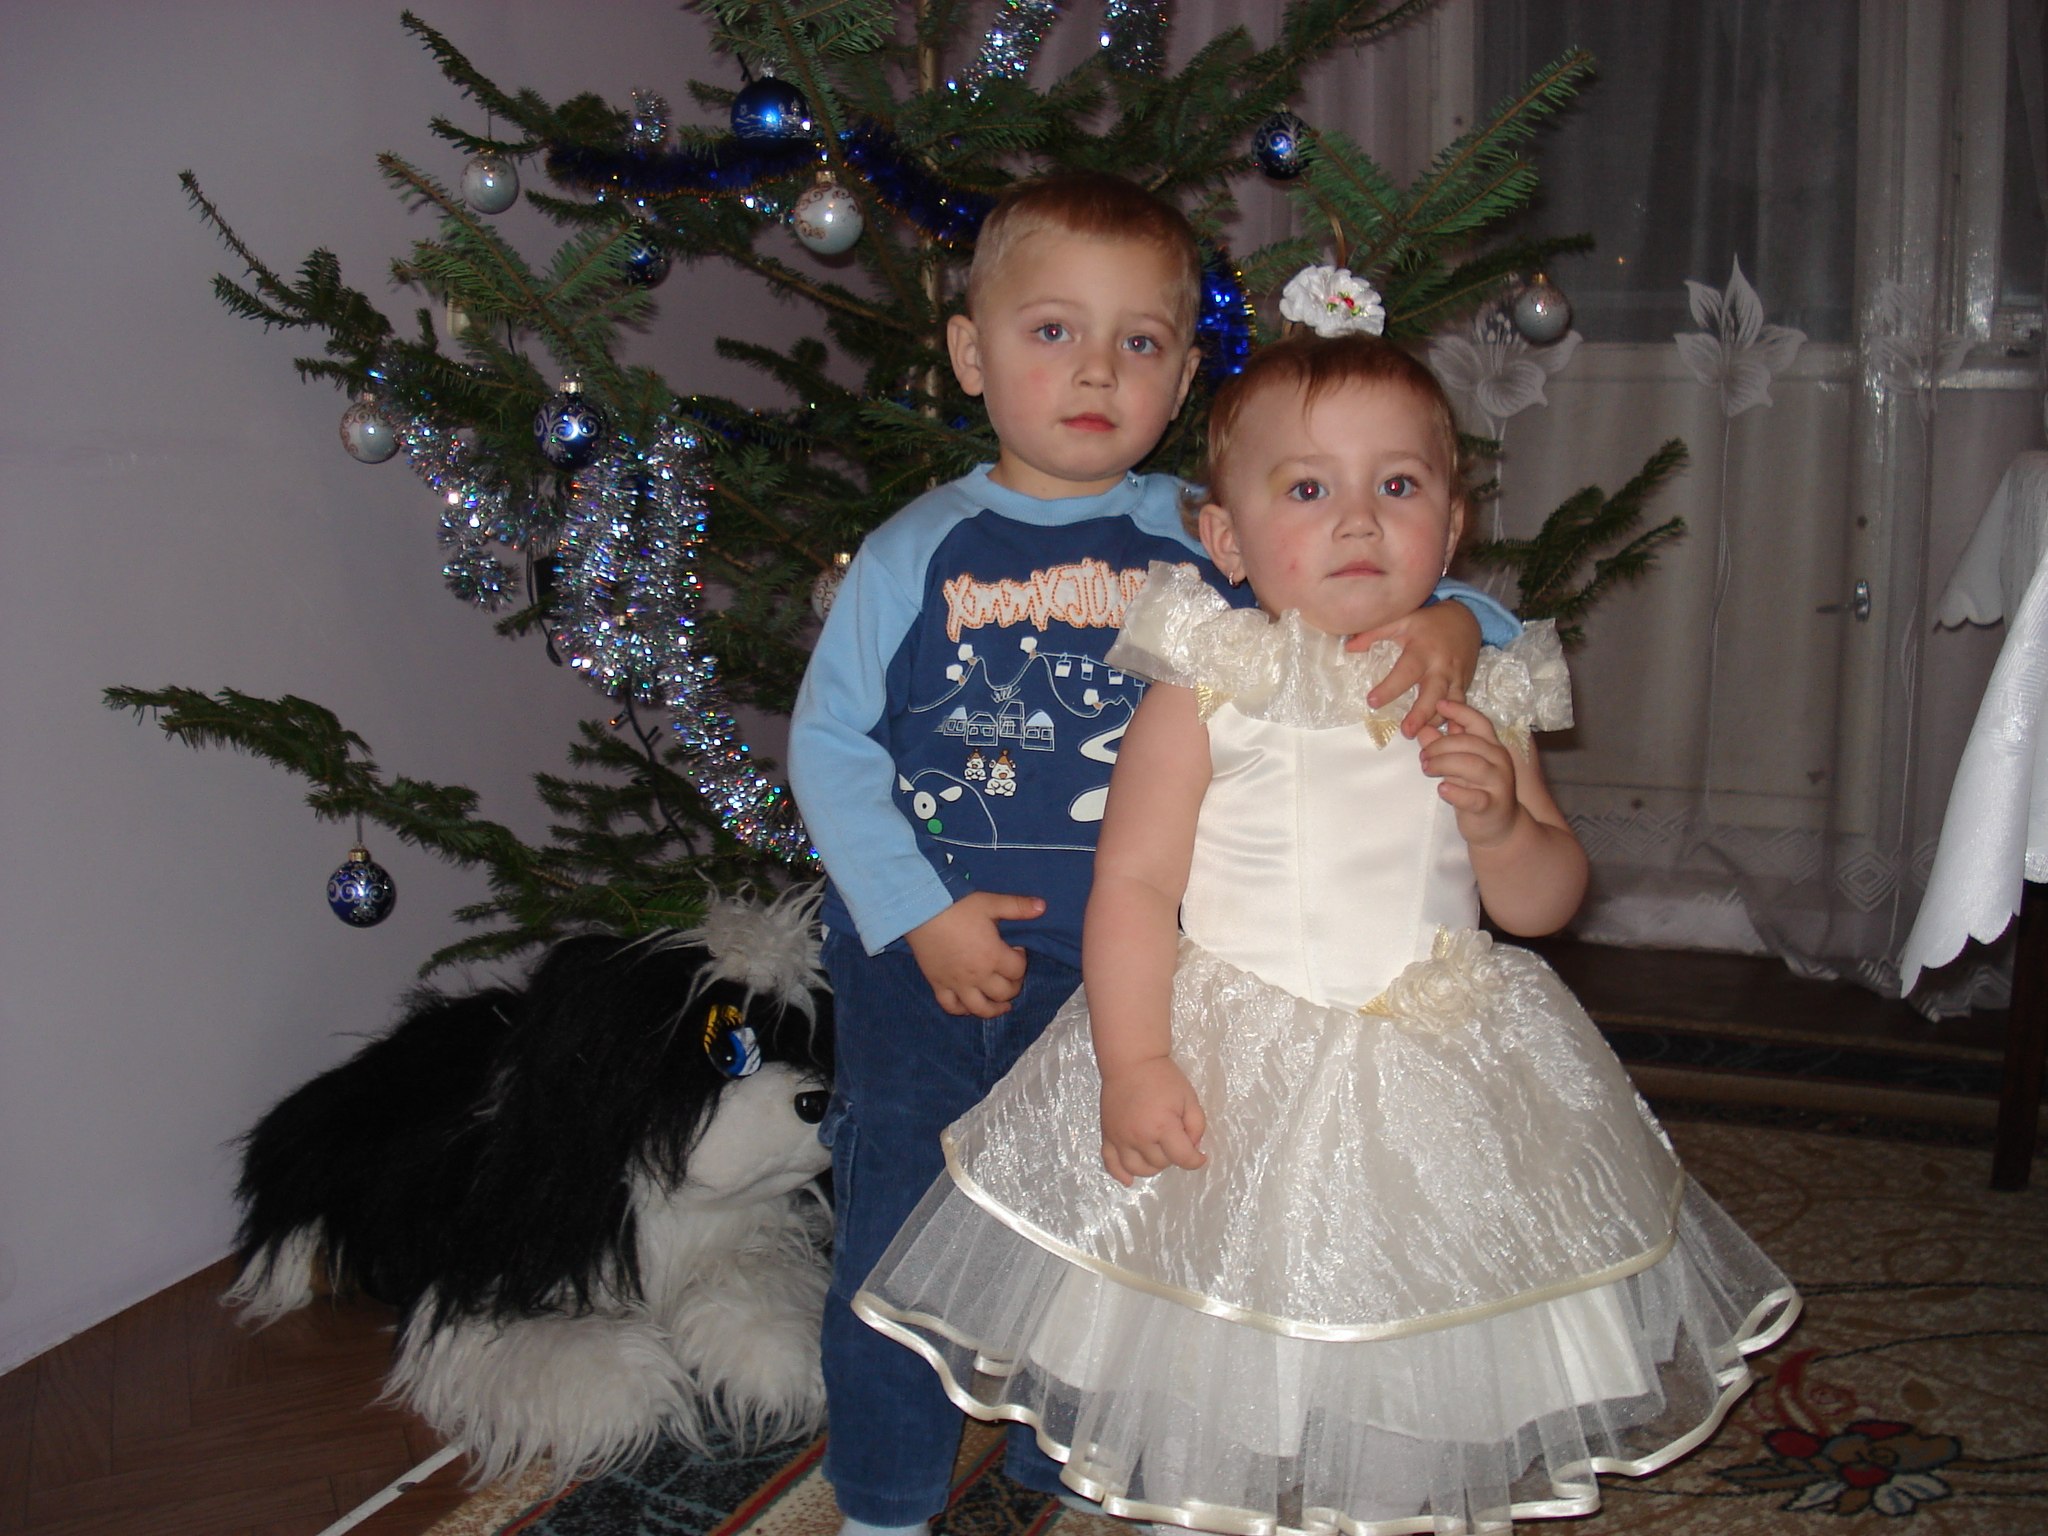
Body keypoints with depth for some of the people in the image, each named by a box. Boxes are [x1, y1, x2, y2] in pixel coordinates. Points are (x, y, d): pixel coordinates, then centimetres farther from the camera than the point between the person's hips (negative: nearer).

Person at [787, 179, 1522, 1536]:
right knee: (897, 1238, 10)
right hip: (920, 967, 0)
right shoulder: (916, 555, -4)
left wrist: (1451, 623, -23)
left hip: (1119, 978, 1)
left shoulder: (1209, 545, -3)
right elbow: (829, 739, -4)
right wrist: (919, 916, -11)